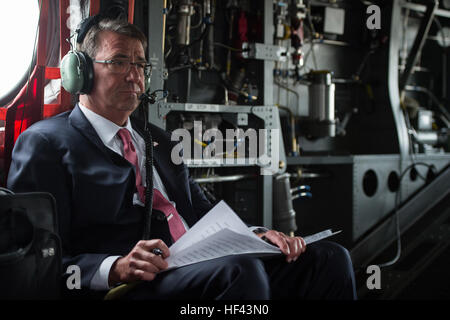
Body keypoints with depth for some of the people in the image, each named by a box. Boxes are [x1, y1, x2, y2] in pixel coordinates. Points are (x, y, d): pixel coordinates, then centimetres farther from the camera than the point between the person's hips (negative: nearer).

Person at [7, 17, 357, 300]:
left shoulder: (159, 140, 28)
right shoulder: (45, 143, 3)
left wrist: (257, 236, 6)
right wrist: (116, 268, -25)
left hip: (202, 271, 8)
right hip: (127, 288, -7)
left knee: (329, 257, -8)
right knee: (239, 268, -36)